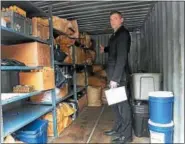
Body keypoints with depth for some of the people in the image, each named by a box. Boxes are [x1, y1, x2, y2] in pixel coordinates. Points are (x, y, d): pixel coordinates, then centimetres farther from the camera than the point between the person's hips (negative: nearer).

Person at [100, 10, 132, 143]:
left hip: (119, 75, -10)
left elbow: (122, 56, -21)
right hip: (114, 74, 10)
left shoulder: (123, 33, -11)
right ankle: (118, 129, 30)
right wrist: (105, 49, 17)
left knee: (122, 104, -2)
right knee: (115, 103, 16)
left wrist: (115, 78, -24)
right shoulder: (115, 35, 18)